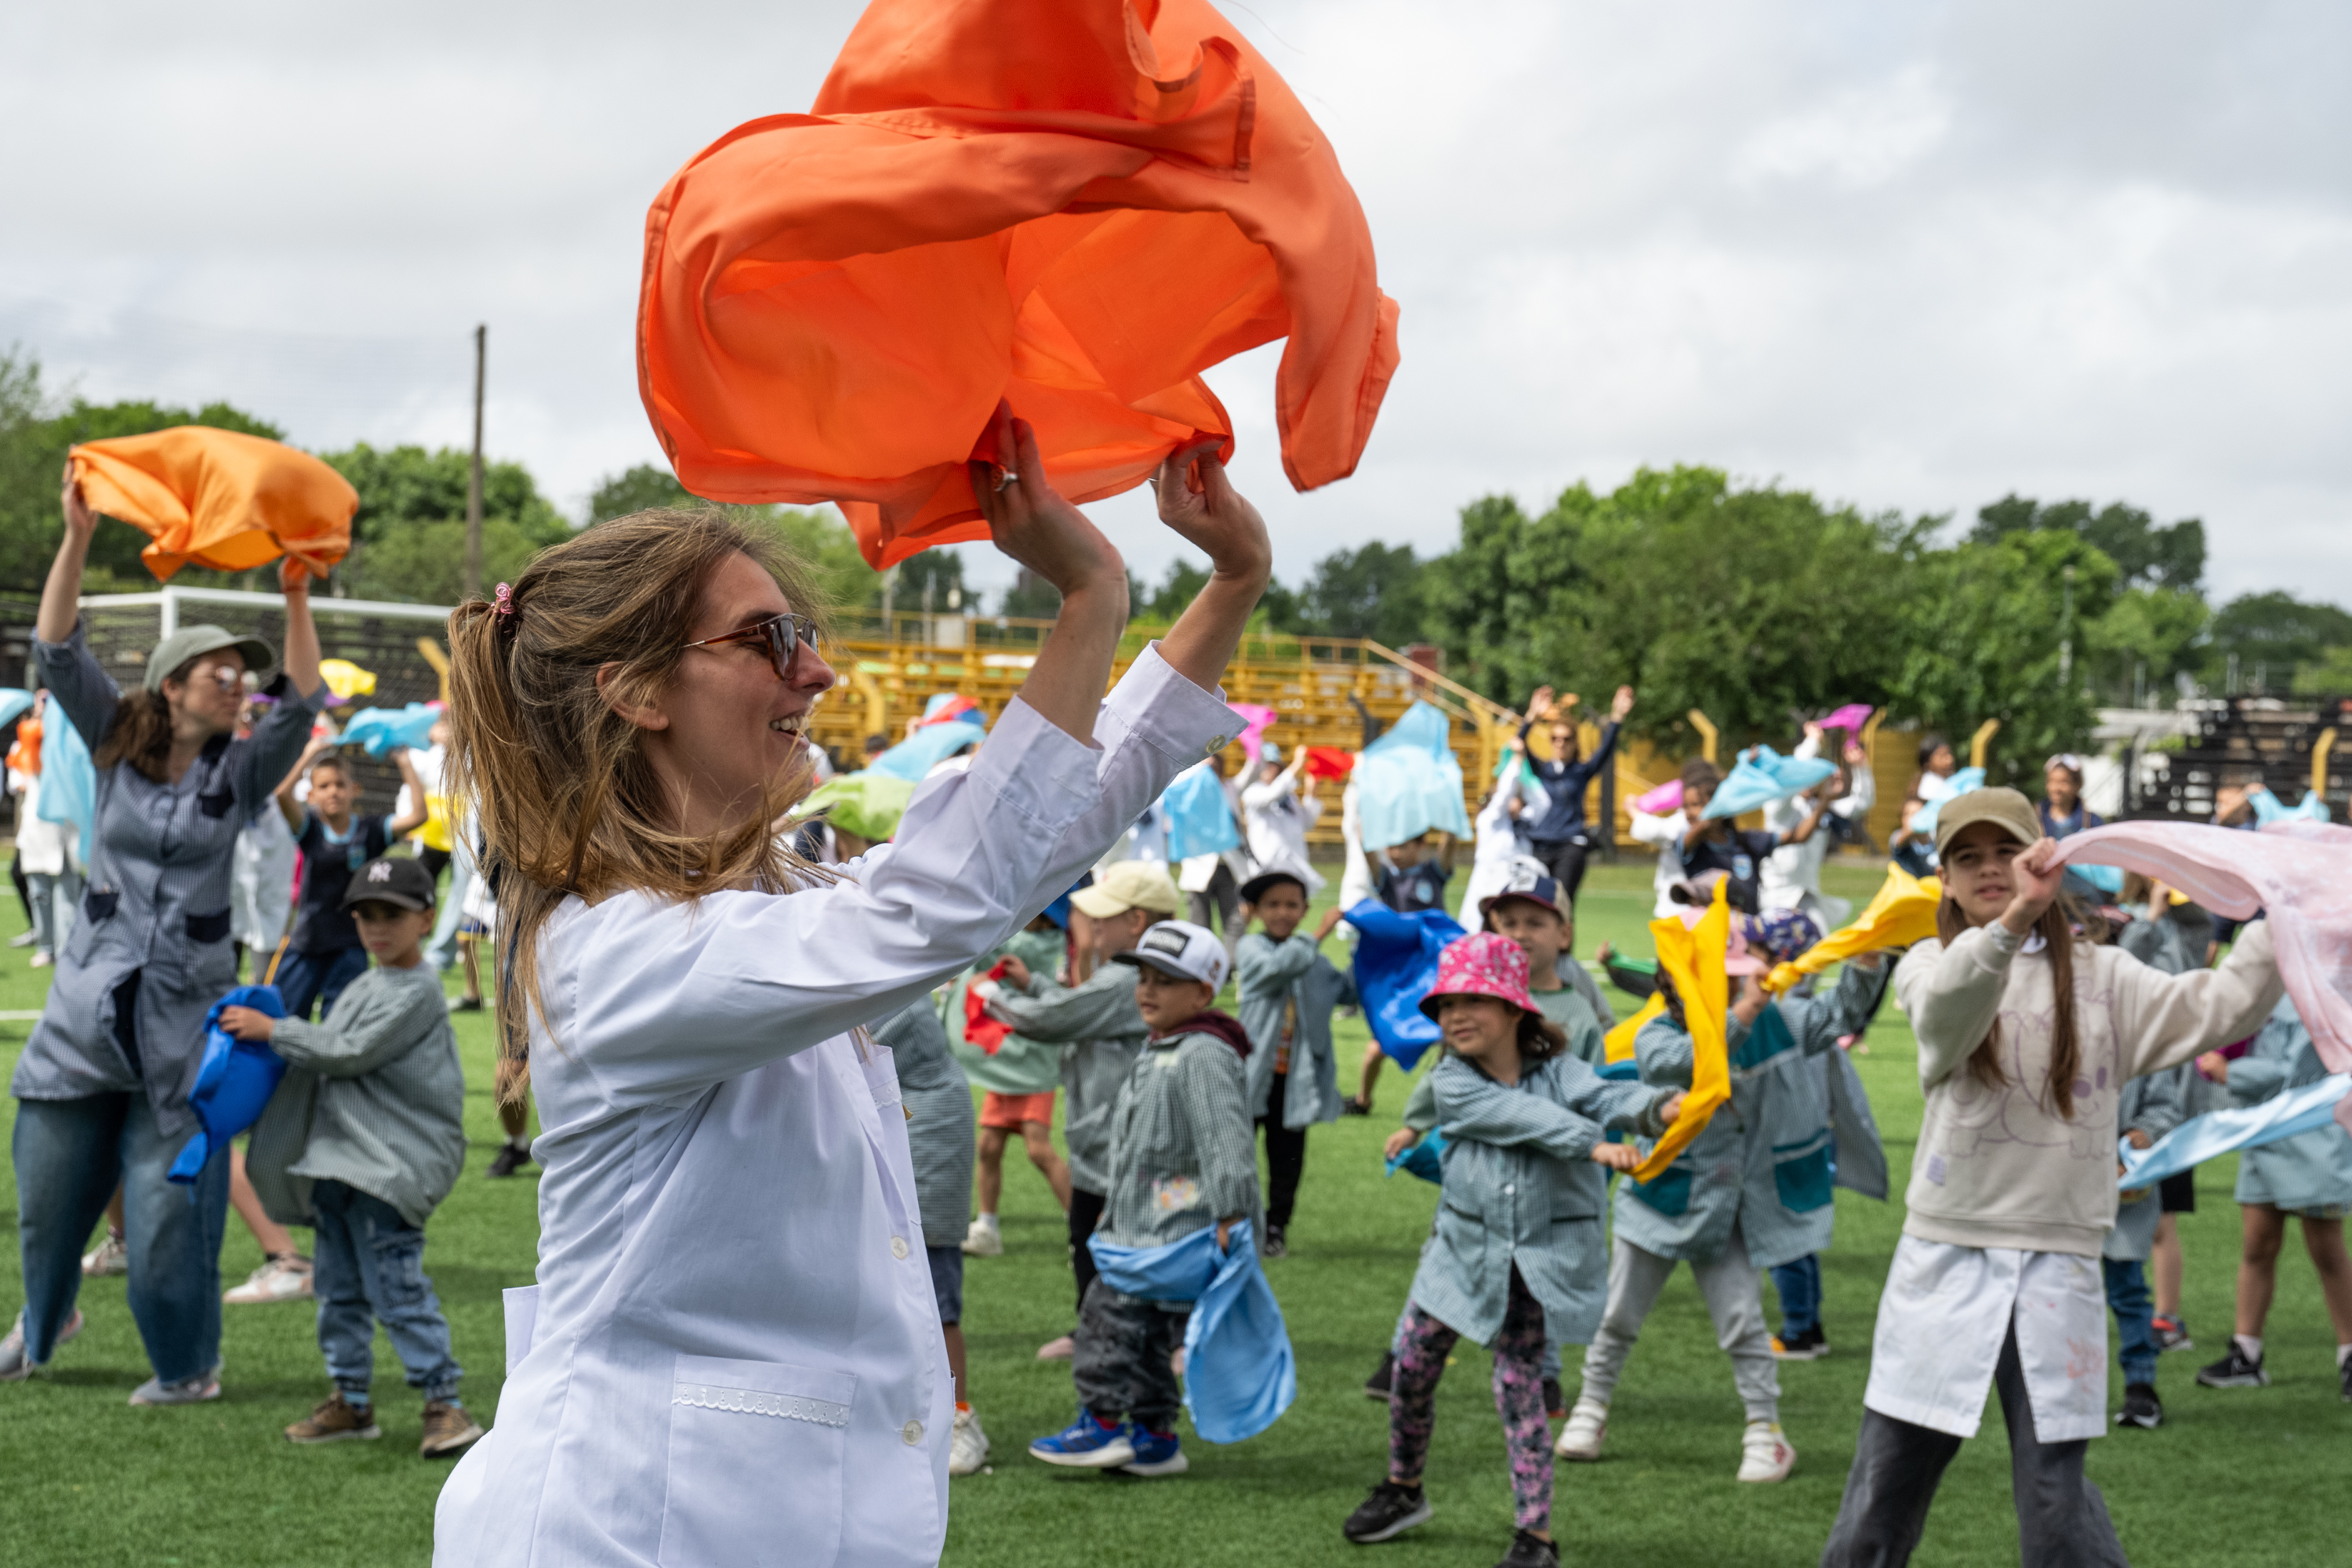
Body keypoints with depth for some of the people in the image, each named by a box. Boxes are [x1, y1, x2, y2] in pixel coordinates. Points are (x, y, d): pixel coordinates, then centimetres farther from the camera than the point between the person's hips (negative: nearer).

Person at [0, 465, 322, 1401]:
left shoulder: (241, 773, 2)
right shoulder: (117, 747, 2)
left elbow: (301, 704, -12)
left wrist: (297, 601, -21)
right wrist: (76, 541, -16)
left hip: (183, 1014, -1)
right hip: (90, 998, 1)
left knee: (168, 1200, -2)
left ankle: (189, 1365, 14)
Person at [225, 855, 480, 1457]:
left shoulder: (418, 992, -11)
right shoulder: (362, 988, 19)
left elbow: (349, 1052, -16)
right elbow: (328, 1055, 24)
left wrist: (272, 1030, -11)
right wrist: (267, 1031, 10)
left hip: (392, 1160, -10)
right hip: (338, 1157, 10)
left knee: (394, 1283, -13)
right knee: (339, 1283, 12)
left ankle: (444, 1402, -9)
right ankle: (351, 1399, 21)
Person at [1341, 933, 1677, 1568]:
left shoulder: (1556, 1070, -6)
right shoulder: (1452, 1083, -7)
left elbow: (1601, 1097, -26)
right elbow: (1525, 1118, -21)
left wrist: (1657, 1108, -48)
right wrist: (1595, 1146, -34)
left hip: (1543, 1254, -3)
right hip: (1466, 1245, 3)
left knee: (1518, 1382, -5)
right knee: (1413, 1363, 8)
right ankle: (1403, 1490, 34)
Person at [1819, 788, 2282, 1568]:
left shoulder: (2098, 976, 8)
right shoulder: (1930, 965, 4)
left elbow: (2213, 1008, -3)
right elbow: (1945, 1011, -20)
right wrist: (2014, 920, -38)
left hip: (2055, 1265, 0)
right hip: (1945, 1260, 0)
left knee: (2055, 1498, -2)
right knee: (1885, 1486, 5)